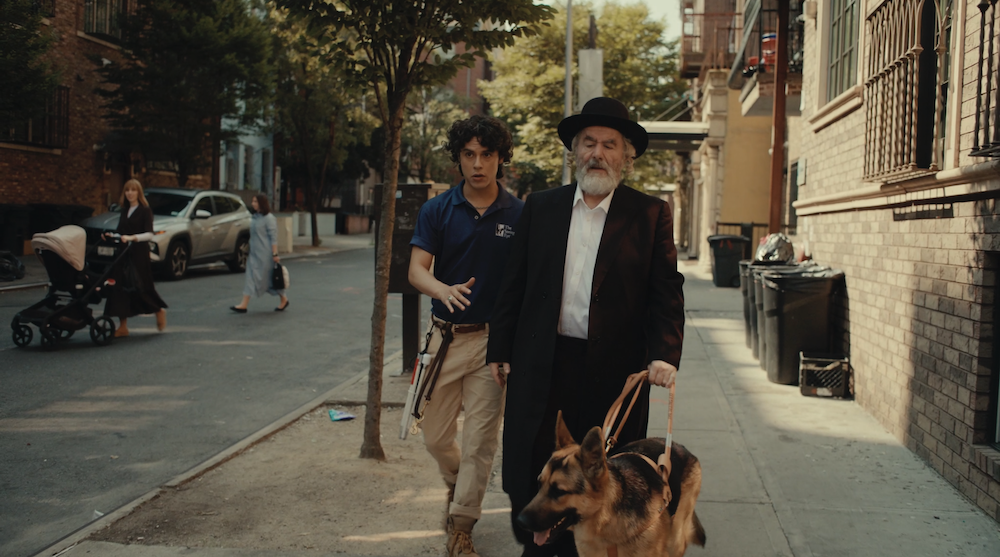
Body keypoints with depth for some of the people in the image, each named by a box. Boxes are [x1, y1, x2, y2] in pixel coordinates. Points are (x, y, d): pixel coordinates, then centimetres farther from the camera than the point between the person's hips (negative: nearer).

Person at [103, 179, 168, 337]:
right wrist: (110, 235, 2)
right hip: (123, 254, 6)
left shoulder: (145, 210, -4)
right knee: (120, 286, 0)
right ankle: (123, 326, 4)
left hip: (139, 254, -6)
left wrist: (132, 238, -26)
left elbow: (149, 234, -14)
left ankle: (159, 311, 22)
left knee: (141, 287, -5)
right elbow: (120, 231, 21)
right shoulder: (124, 211, 16)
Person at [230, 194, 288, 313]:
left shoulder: (269, 218, -13)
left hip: (265, 254, -8)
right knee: (251, 277, 4)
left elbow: (273, 237, -16)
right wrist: (248, 250, 20)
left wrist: (275, 254, -20)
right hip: (254, 253, 8)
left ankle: (284, 299, 16)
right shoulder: (254, 217, 12)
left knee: (268, 278, 0)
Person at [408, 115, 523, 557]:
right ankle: (457, 484, 43)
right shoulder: (437, 210, 1)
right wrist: (444, 290, -29)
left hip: (493, 338, -1)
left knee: (480, 440, 0)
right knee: (436, 436, 11)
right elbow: (416, 269, -7)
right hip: (446, 335, 2)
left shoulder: (519, 214, -1)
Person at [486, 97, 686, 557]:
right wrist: (500, 350, 7)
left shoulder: (650, 215, 1)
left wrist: (664, 356, -14)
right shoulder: (540, 207, 8)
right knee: (531, 471, 7)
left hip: (613, 371, -2)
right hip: (542, 366, 2)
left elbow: (666, 294, -1)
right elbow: (514, 286, 10)